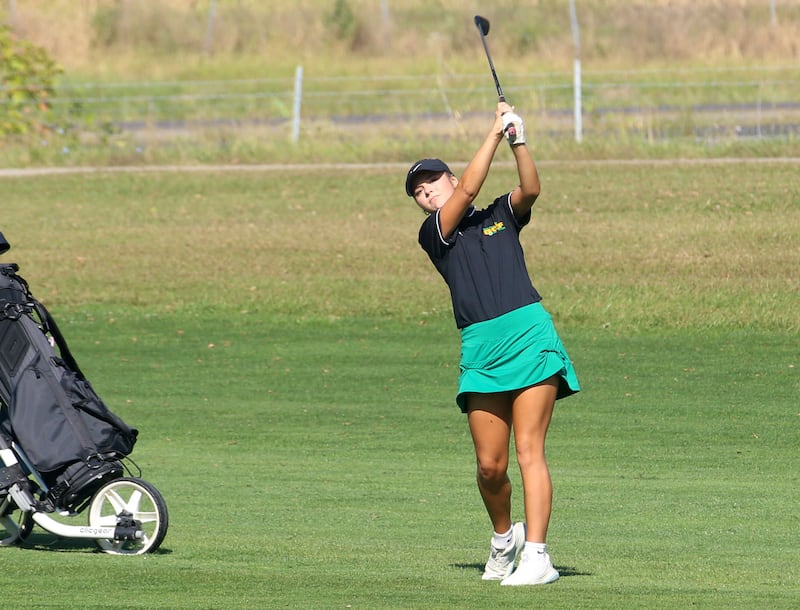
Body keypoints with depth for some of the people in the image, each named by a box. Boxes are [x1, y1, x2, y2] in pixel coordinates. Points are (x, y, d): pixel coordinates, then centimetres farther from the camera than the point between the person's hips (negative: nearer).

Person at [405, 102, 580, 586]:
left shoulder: (502, 216, 17)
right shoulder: (432, 235, 11)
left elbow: (531, 190, -3)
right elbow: (469, 189, -2)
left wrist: (519, 142, -17)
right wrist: (496, 132, -1)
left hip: (530, 335, -1)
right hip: (480, 348, 1)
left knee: (529, 452, -11)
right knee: (490, 465, -2)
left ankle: (537, 555, -14)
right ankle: (505, 537, 26)